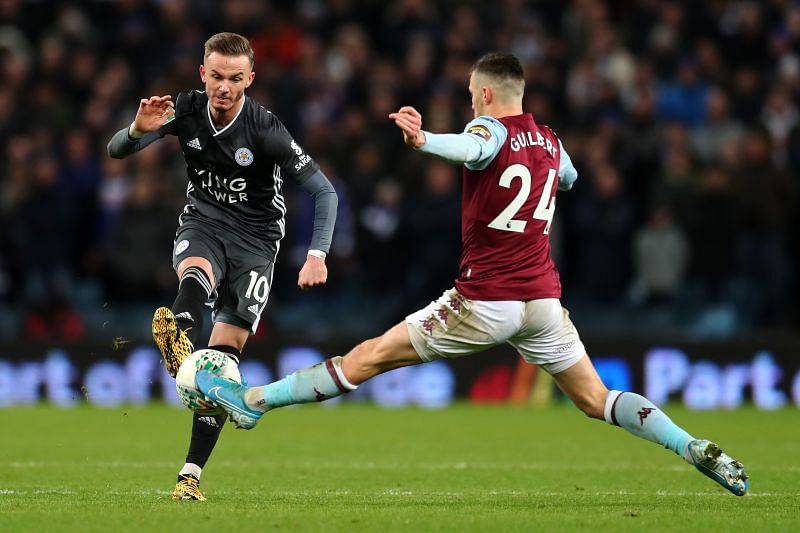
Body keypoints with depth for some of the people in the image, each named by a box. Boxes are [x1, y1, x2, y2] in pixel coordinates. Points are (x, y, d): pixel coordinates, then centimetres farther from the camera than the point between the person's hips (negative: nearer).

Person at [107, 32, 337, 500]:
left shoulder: (264, 129, -20)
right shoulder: (186, 110, -9)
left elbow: (324, 190, -17)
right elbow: (117, 151, -6)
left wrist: (317, 256, -28)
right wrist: (139, 129, -30)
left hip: (254, 238, -2)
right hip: (202, 223, 2)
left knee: (225, 356, -9)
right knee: (196, 275, -36)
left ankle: (193, 470, -7)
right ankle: (179, 337, -70)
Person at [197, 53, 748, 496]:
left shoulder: (491, 129, -9)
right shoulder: (551, 142, 11)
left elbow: (474, 148, -36)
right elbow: (569, 177, 36)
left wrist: (425, 140, -56)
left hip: (484, 302, -5)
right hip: (543, 299, 6)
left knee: (372, 356, -1)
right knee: (596, 399, 9)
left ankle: (254, 400, 3)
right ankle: (700, 451, -6)